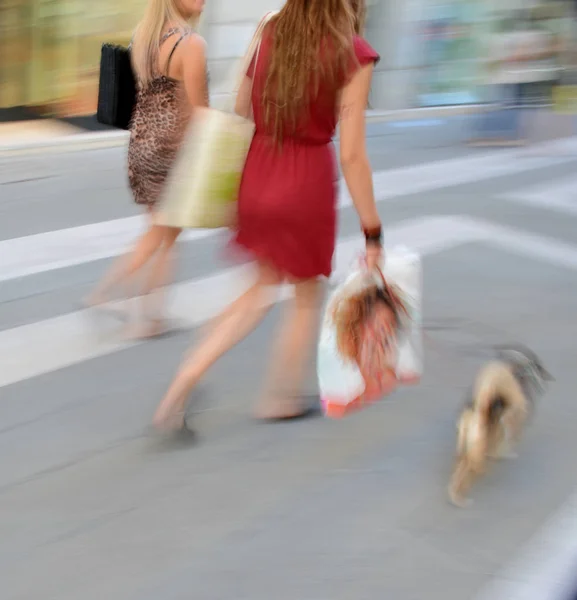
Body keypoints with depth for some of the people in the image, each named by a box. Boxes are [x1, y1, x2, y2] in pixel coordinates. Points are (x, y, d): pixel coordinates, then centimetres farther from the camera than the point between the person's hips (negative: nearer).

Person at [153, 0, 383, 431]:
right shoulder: (352, 55, -13)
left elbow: (238, 120, 9)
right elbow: (351, 155, -15)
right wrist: (372, 233, -9)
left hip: (257, 179, 5)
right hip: (306, 187, -5)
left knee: (261, 290, 22)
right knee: (307, 296, 19)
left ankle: (182, 385, 11)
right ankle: (281, 399, 33)